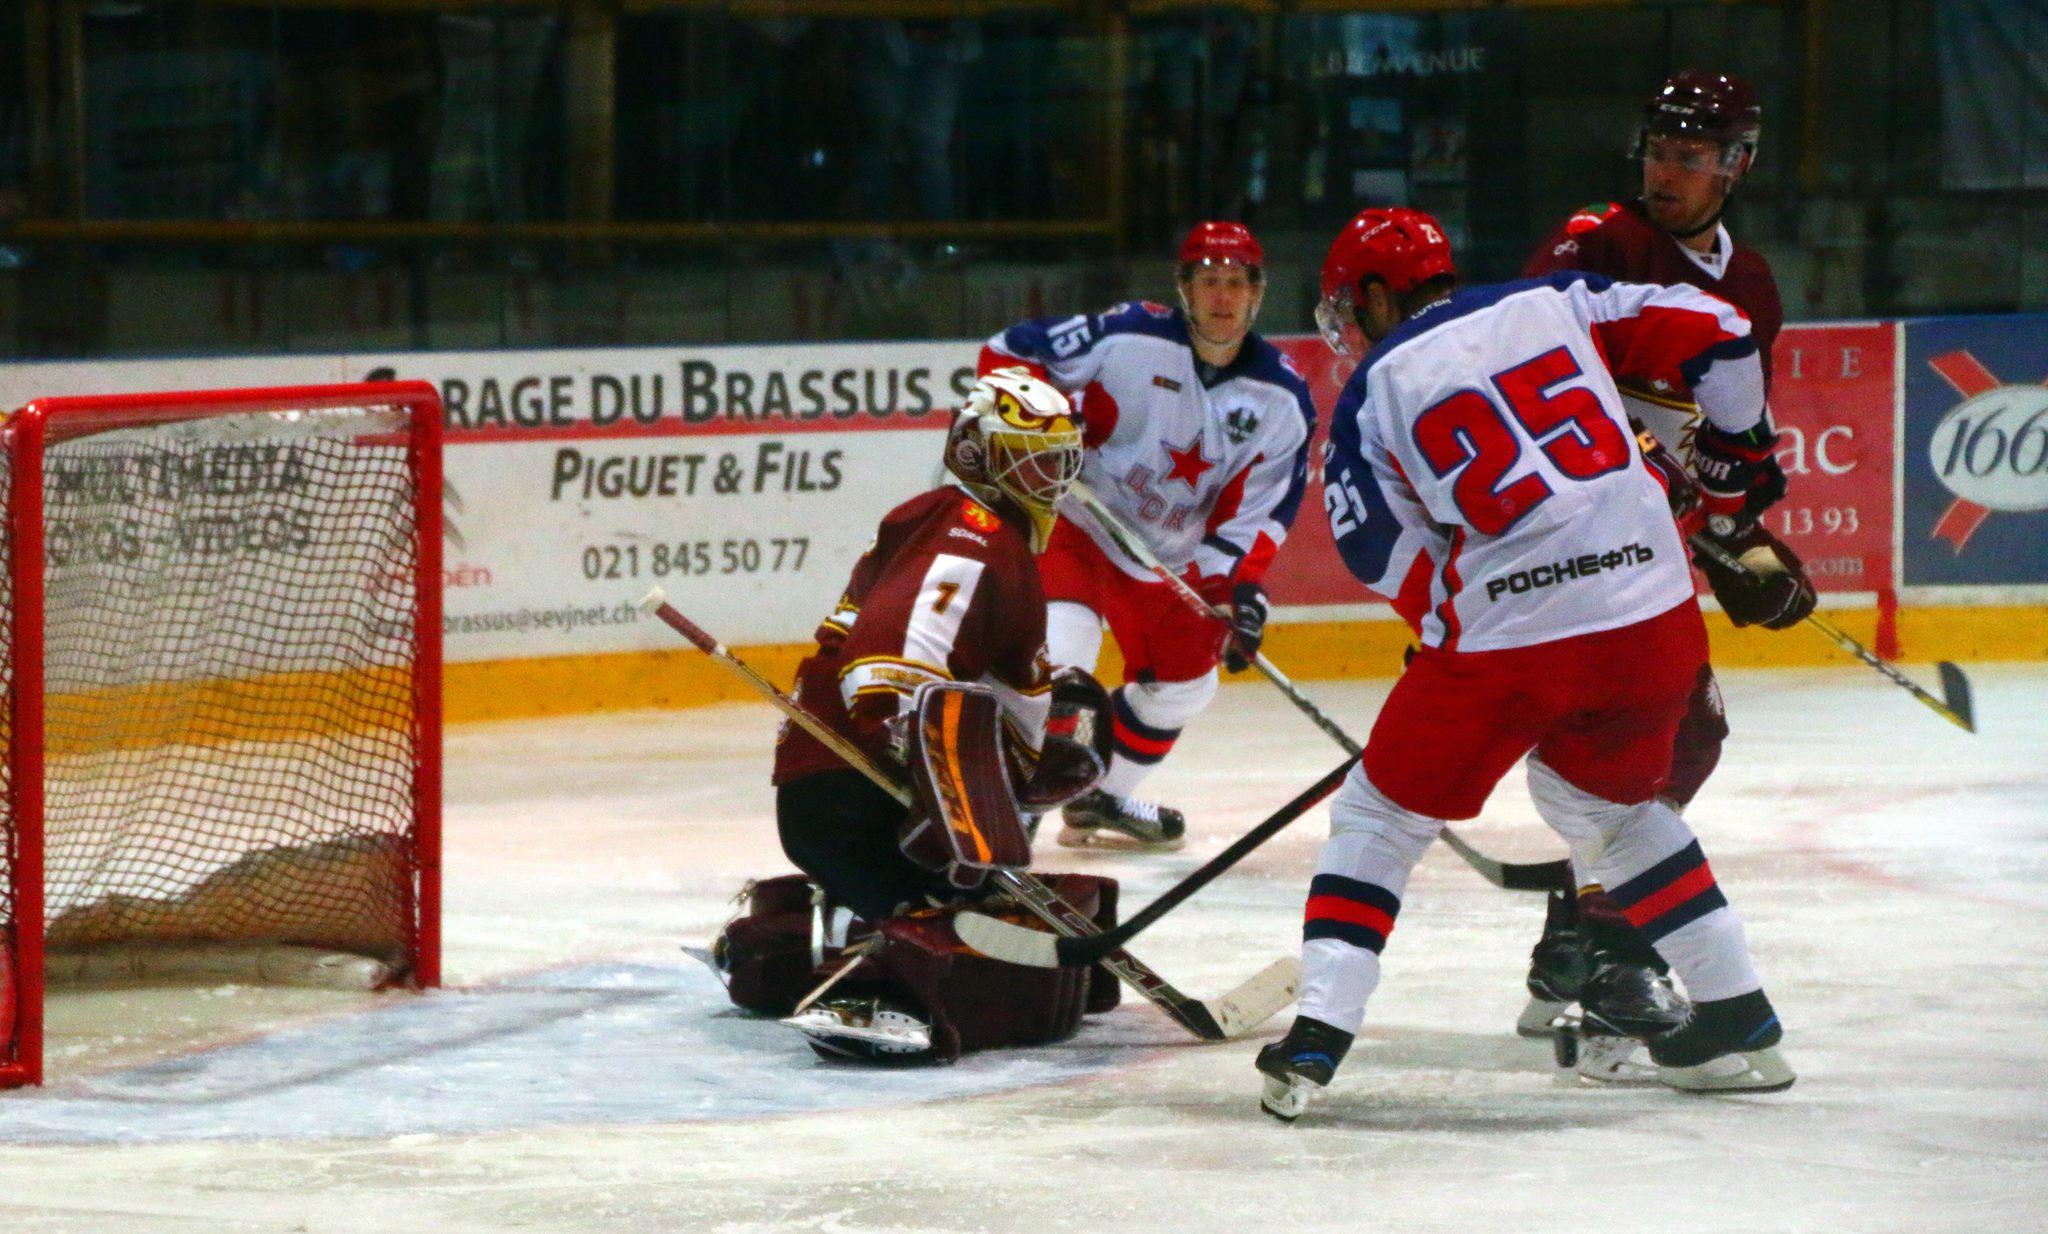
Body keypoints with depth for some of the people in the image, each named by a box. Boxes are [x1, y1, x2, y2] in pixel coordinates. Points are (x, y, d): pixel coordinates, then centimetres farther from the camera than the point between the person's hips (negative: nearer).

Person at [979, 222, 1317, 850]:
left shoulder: (1282, 400, -8)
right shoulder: (1127, 337, -20)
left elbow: (1257, 508, -6)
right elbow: (1009, 352, -14)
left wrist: (1241, 587, -19)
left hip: (1169, 555, 6)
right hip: (1071, 514, -6)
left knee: (1182, 681, 17)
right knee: (1061, 643, -28)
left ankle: (1102, 799, 41)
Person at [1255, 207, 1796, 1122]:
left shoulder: (1373, 395, 6)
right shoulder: (1550, 303, 13)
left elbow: (1394, 561, 3)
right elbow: (1710, 335, 8)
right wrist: (1729, 454, 25)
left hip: (1507, 634, -4)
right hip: (1656, 619, 4)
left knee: (1382, 814, 14)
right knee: (1603, 798, 30)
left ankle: (1317, 1038, 3)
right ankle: (1737, 1020, 27)